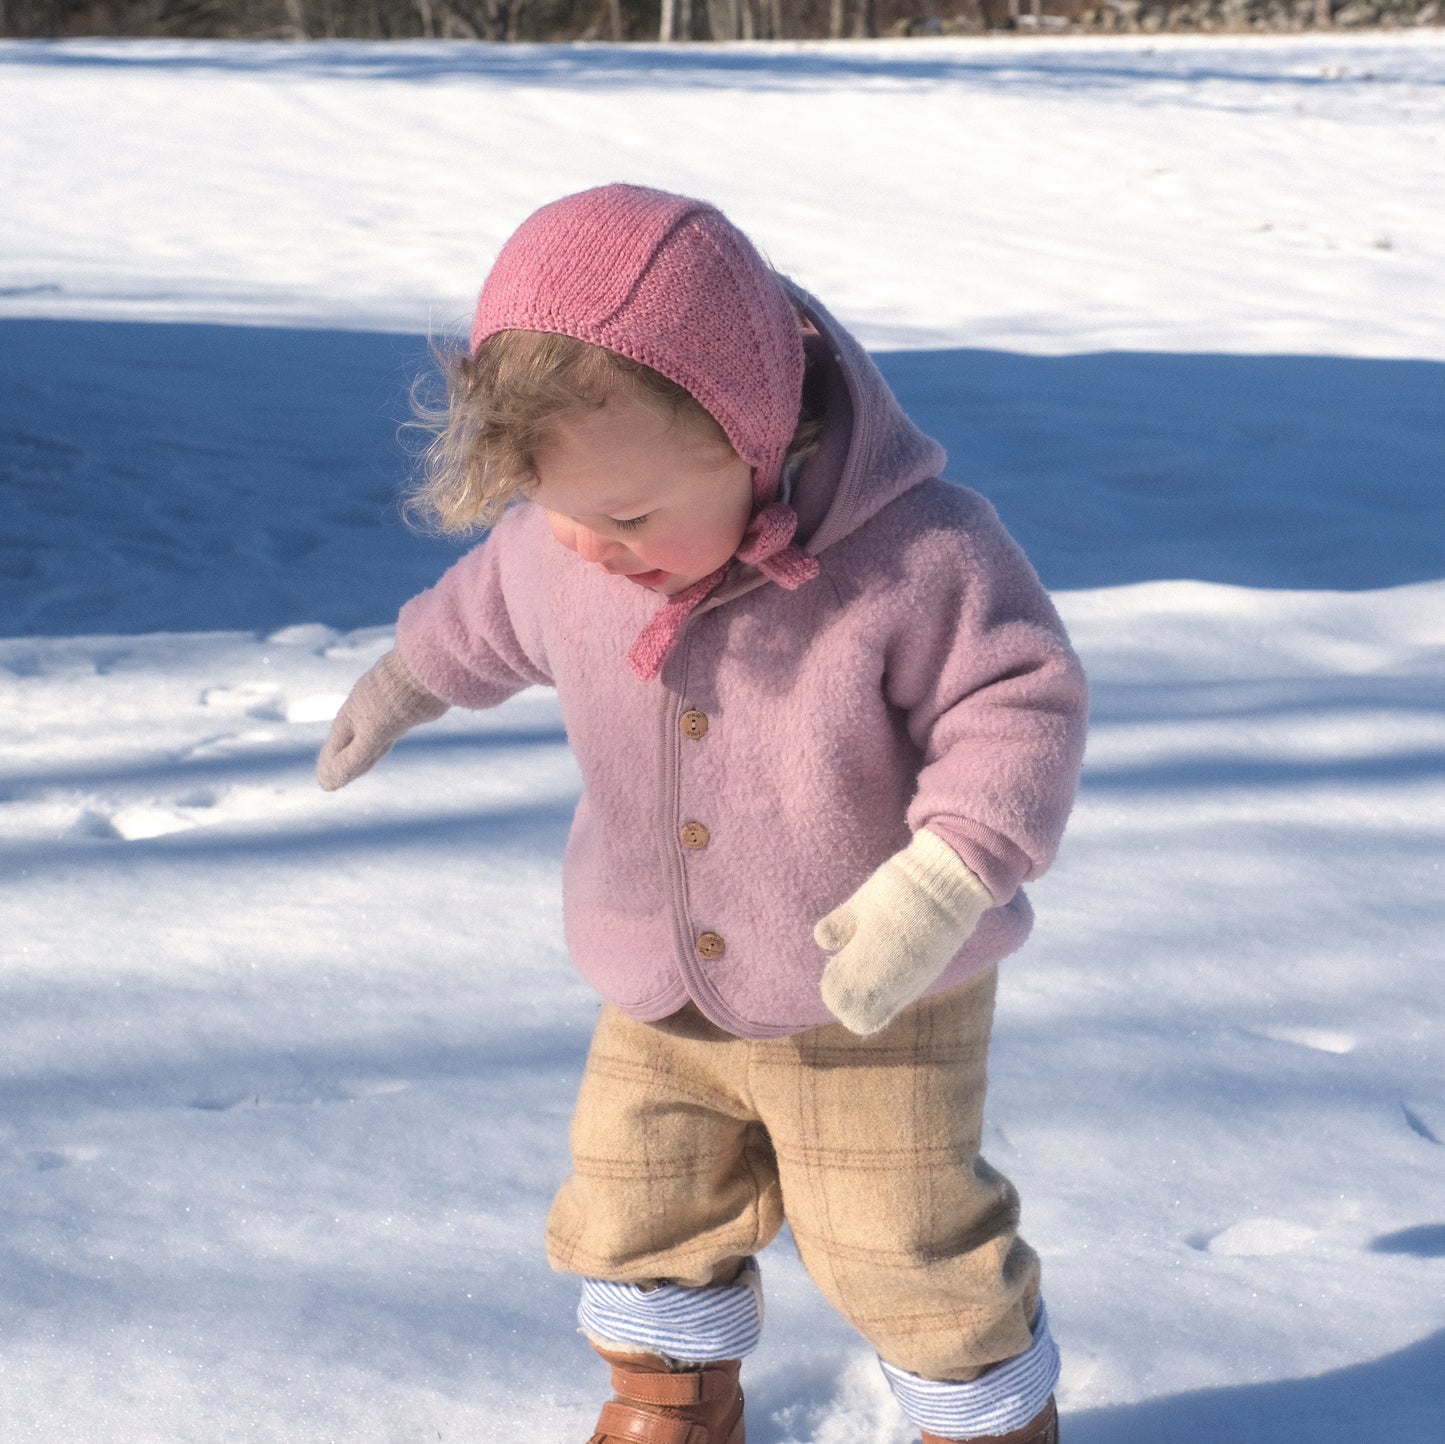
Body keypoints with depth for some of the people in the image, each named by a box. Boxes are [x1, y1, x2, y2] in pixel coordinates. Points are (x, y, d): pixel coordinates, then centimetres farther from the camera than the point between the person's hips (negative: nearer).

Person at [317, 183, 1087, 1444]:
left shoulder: (913, 552, -29)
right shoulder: (559, 546, -11)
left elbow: (1021, 705, -23)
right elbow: (496, 611, 11)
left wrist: (944, 881, -37)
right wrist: (404, 682, 28)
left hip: (877, 1005, -5)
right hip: (662, 998, 5)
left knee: (905, 1246, 2)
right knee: (637, 1219, 15)